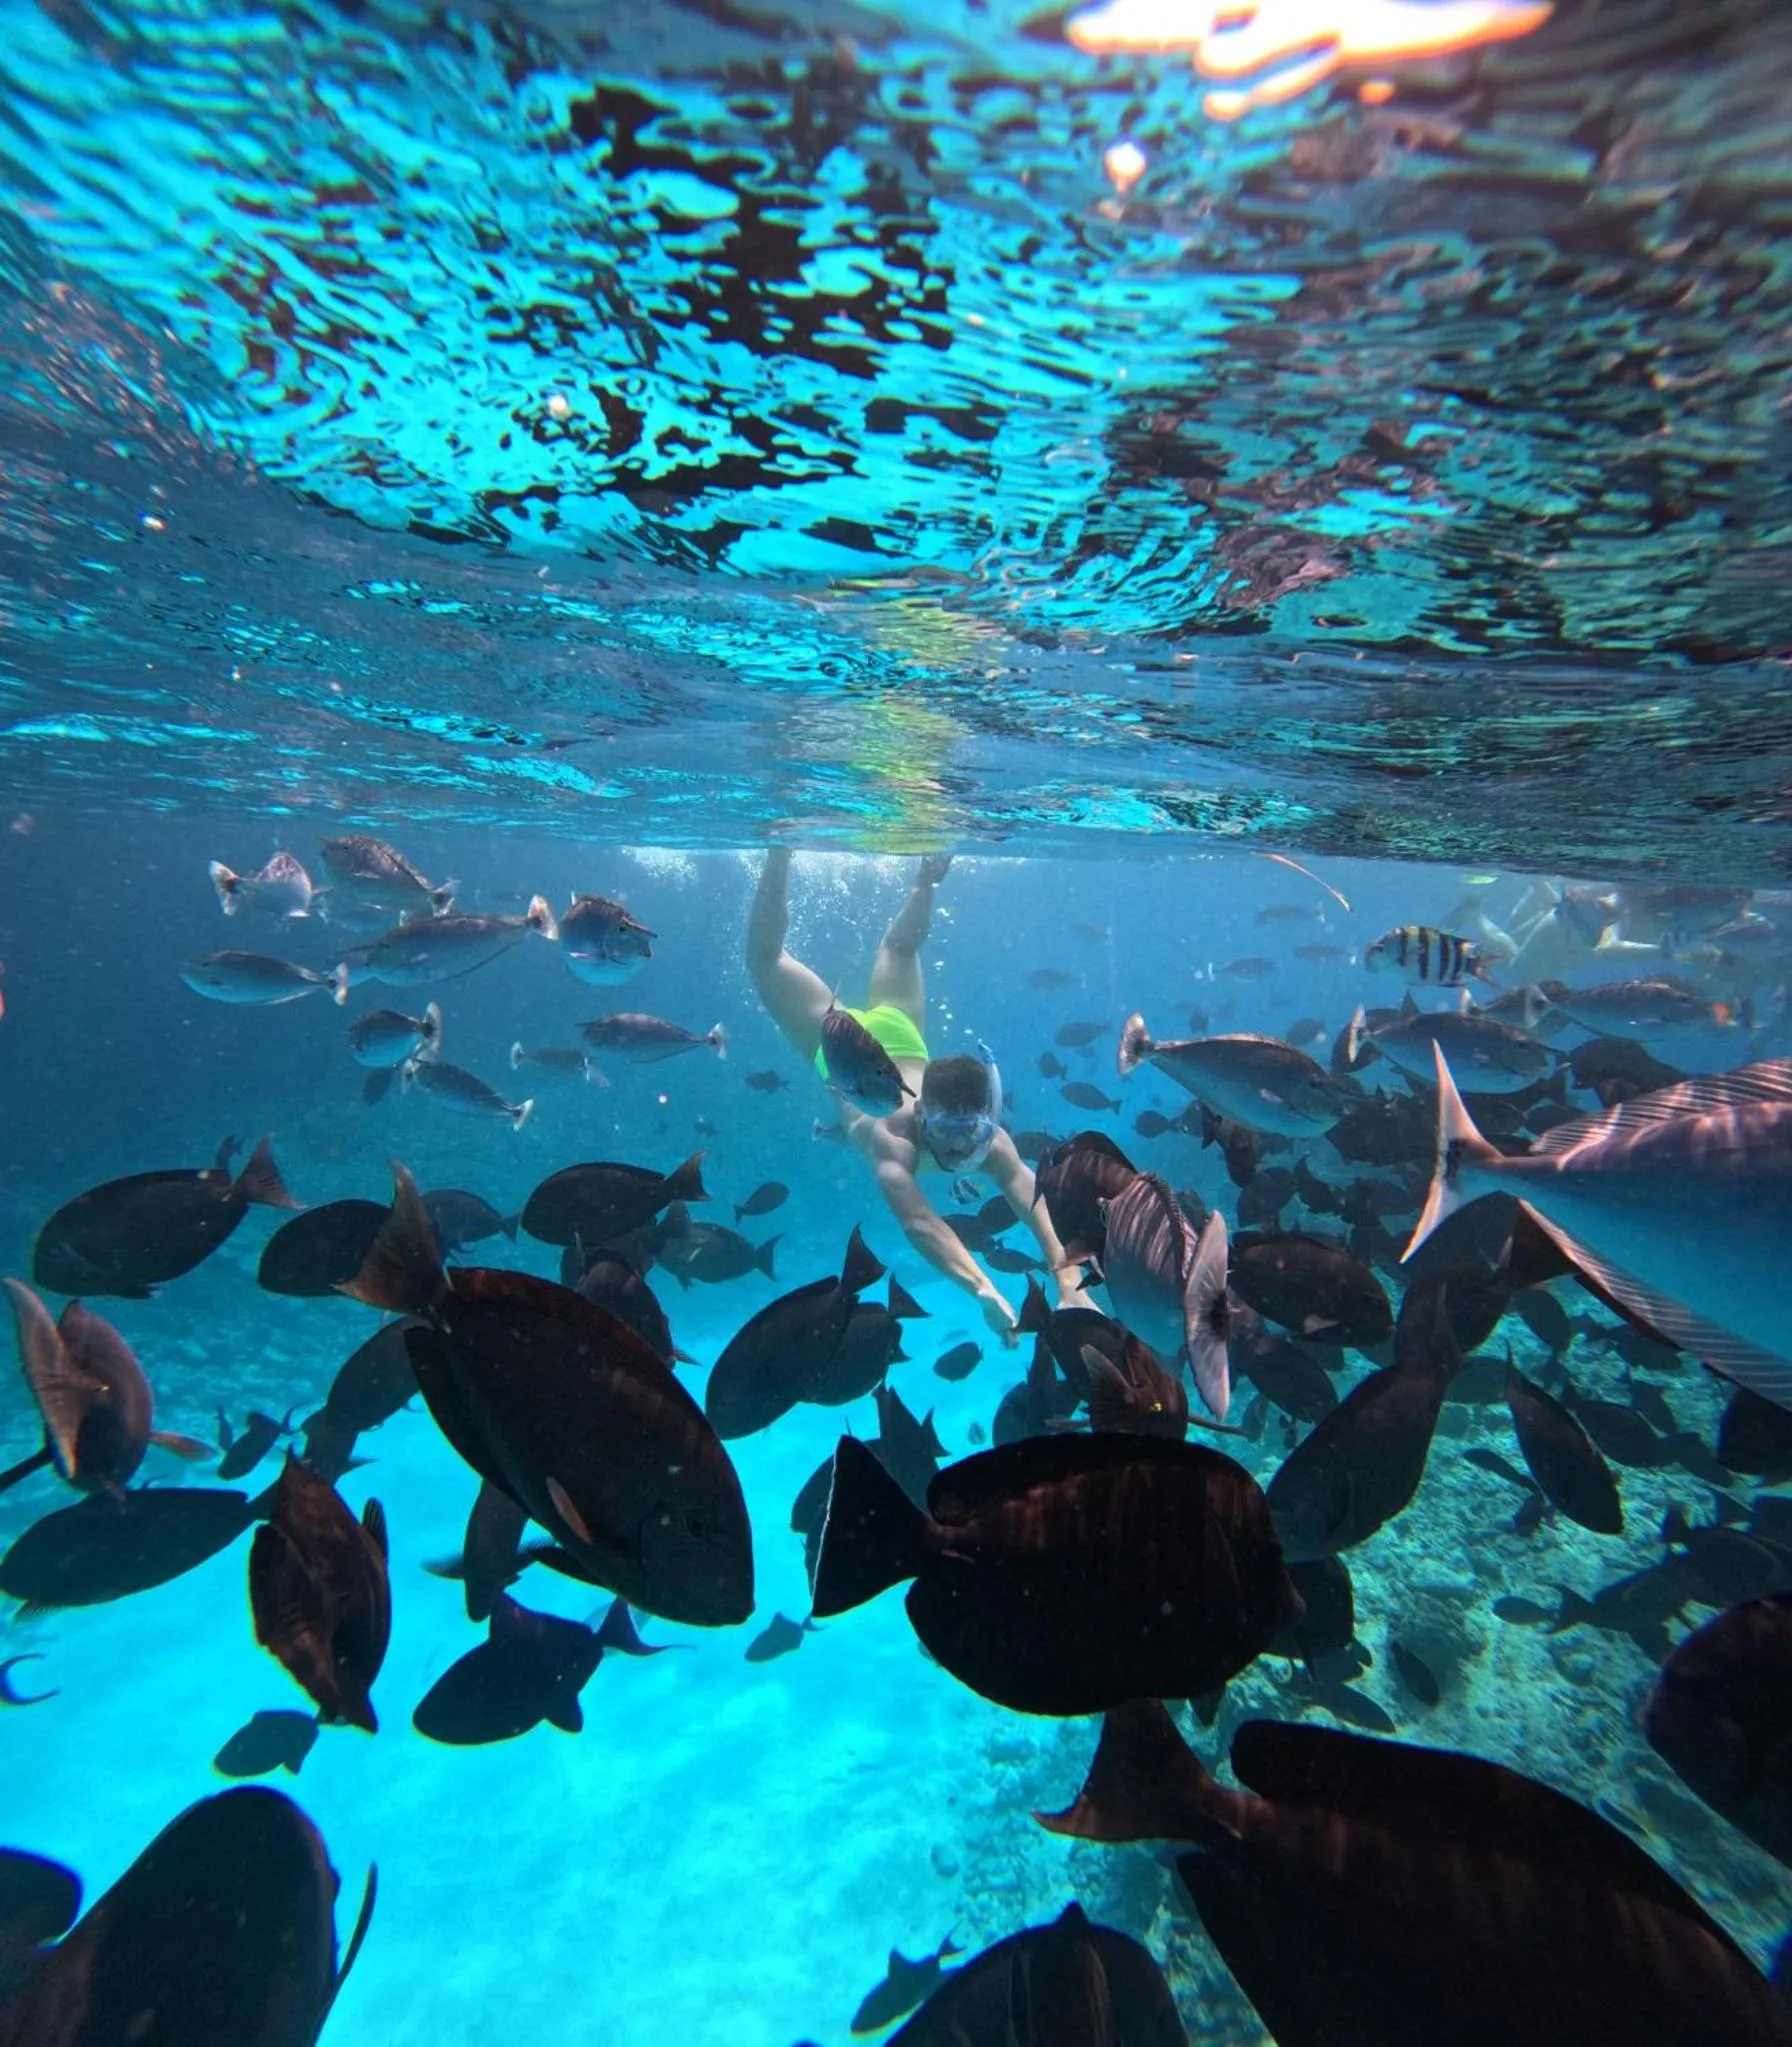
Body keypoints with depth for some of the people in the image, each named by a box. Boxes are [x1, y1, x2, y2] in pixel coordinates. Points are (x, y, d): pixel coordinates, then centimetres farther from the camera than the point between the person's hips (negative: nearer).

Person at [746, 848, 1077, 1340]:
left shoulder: (992, 1142, -36)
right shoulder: (892, 1138, -46)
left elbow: (1038, 1205, -44)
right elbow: (917, 1222, -58)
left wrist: (1068, 1284, -57)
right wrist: (983, 1290, -69)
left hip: (897, 1039, 2)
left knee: (899, 949, 29)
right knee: (764, 958, 17)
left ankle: (926, 877, 47)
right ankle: (780, 852, 27)